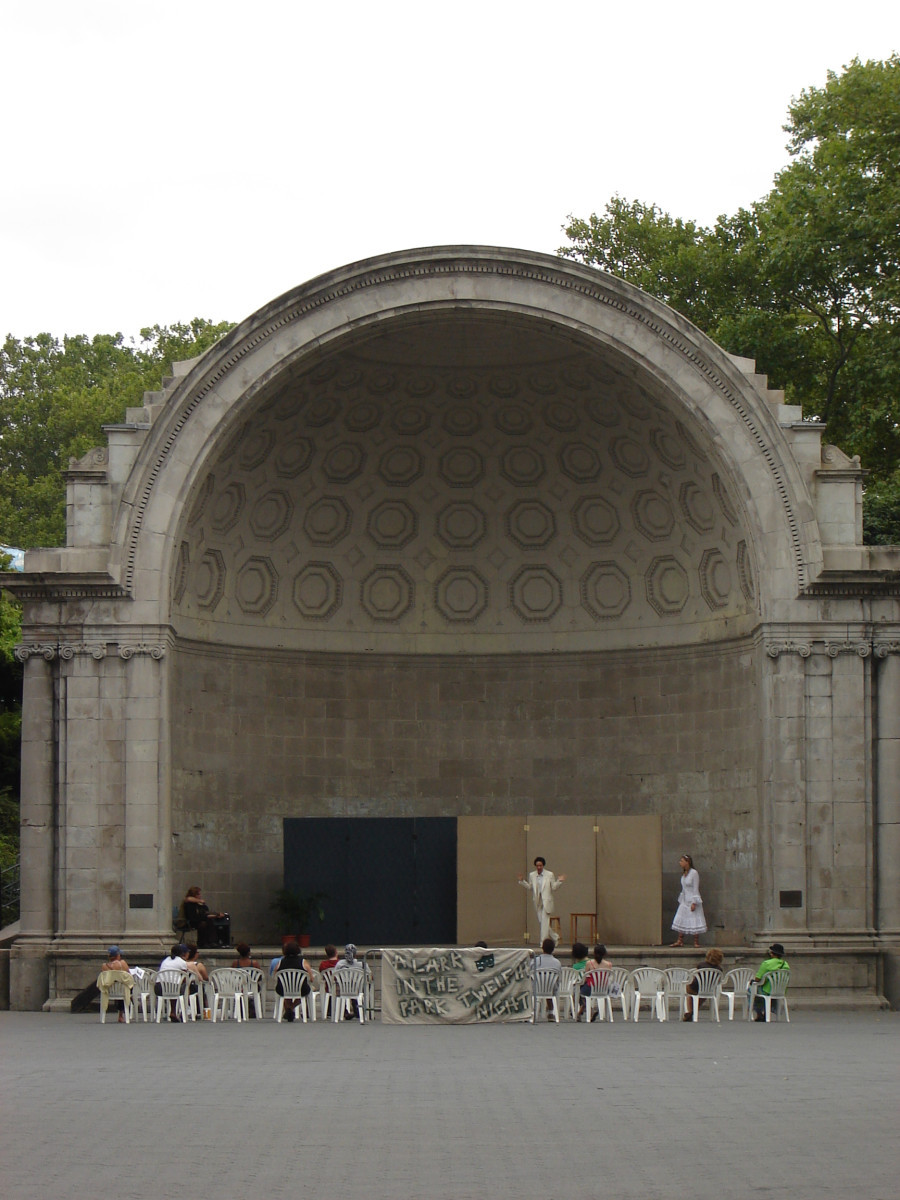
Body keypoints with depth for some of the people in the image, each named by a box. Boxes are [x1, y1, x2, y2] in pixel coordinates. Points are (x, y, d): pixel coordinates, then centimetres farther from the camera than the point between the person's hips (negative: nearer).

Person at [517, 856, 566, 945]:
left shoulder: (550, 874, -1)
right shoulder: (531, 875, 6)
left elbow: (553, 888, 0)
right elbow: (529, 887, 12)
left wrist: (559, 881, -15)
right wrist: (522, 881, 3)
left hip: (547, 902, -4)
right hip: (538, 902, 4)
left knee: (545, 922, -10)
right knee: (542, 922, 7)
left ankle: (543, 941, -6)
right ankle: (555, 937, 25)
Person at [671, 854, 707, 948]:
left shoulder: (694, 873, -13)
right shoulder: (684, 874, 10)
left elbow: (695, 889, -15)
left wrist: (694, 903, -18)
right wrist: (681, 900, 16)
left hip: (692, 901, -8)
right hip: (684, 901, 8)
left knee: (694, 922, -3)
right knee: (680, 920, 5)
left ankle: (696, 942, 3)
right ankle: (680, 941, 9)